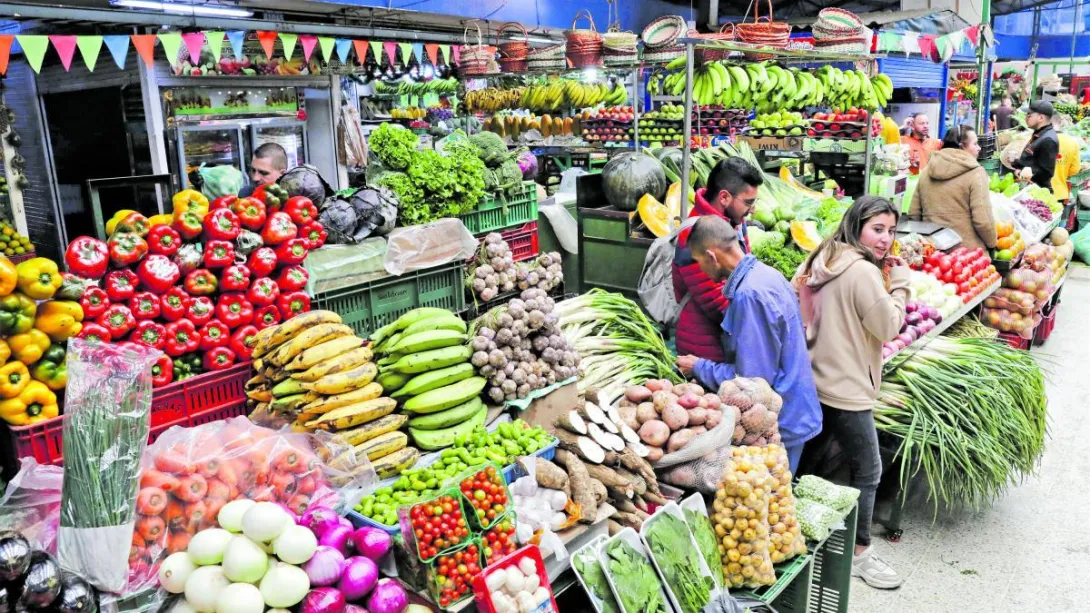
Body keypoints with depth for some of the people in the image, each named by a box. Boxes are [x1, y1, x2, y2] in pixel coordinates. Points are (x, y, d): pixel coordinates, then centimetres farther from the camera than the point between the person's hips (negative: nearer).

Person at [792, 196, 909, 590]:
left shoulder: (822, 260, 6)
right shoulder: (863, 271, -19)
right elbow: (888, 327, -13)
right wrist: (899, 283, -4)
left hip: (816, 381, 9)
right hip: (846, 390, -9)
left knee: (804, 461, 20)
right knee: (867, 472, 5)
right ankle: (859, 554, 17)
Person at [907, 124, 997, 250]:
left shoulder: (927, 171, 5)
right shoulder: (975, 173, -10)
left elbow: (913, 214, 8)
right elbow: (982, 221, -16)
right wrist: (992, 243, 1)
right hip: (967, 249, -5)